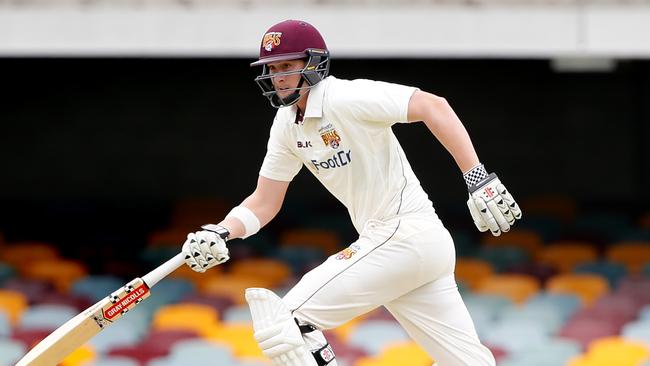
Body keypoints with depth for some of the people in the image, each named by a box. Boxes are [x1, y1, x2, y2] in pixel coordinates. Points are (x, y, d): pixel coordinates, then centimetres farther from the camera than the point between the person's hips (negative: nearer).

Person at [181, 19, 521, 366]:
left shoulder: (345, 98, -14)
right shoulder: (287, 124, 12)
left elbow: (433, 106, -21)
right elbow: (264, 203, 15)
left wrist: (478, 178, -28)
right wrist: (218, 233, -4)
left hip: (405, 232, -9)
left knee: (288, 319, -11)